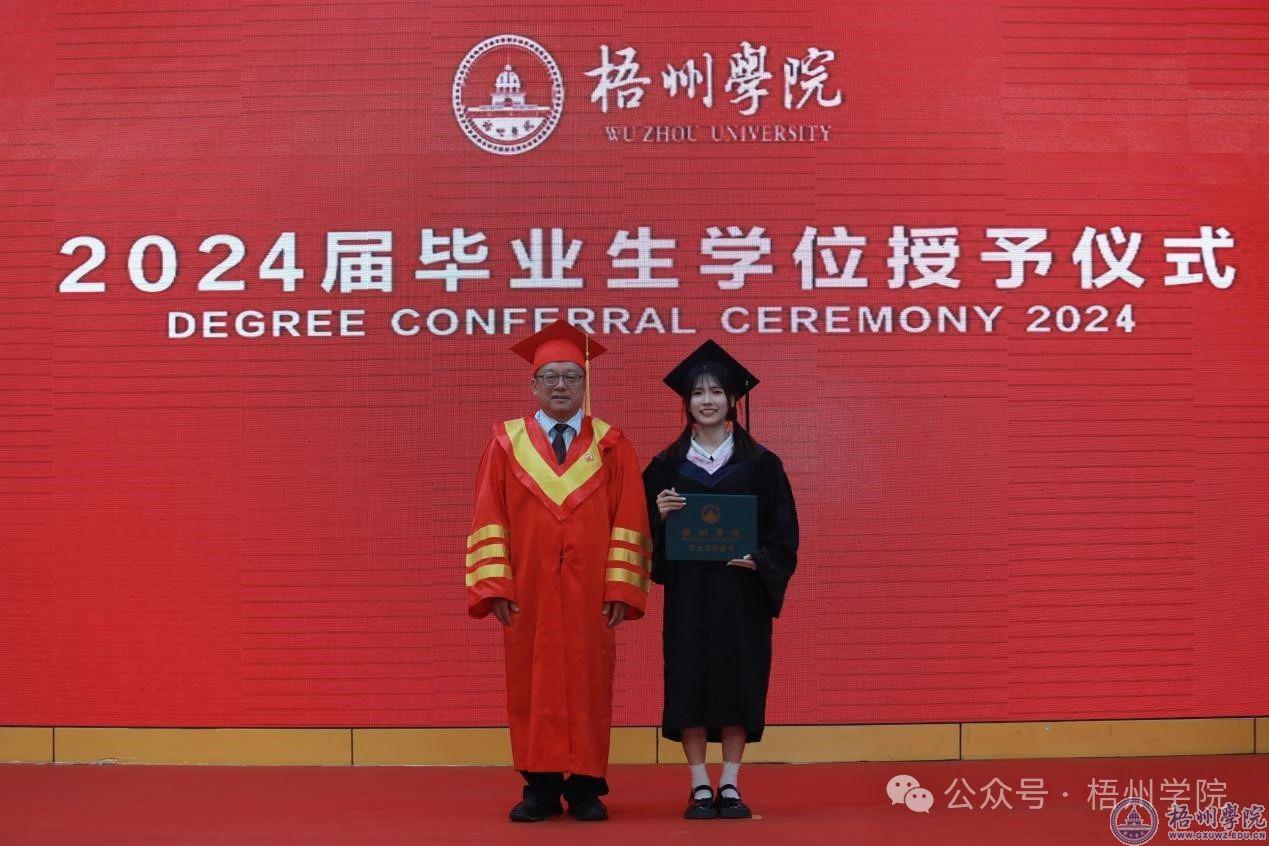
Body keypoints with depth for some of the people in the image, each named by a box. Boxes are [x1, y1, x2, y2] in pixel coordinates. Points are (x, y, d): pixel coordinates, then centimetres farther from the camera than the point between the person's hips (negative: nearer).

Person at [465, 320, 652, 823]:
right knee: (532, 684, 3)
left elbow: (629, 521, 0)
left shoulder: (610, 446, 5)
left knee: (588, 683, 3)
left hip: (589, 593, 0)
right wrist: (494, 585, -9)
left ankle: (585, 786, 12)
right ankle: (540, 786, 12)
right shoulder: (507, 443, 5)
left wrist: (622, 587, -9)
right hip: (528, 592, 0)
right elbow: (488, 520, 1)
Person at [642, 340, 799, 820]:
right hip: (687, 588, 1)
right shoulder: (667, 465, 6)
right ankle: (700, 787, 7)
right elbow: (649, 531, 6)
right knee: (689, 679, -1)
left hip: (741, 588, 0)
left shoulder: (759, 462, 3)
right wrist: (660, 514, -15)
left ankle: (730, 785, 10)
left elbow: (782, 528, 2)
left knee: (738, 679, 1)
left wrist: (760, 560, -14)